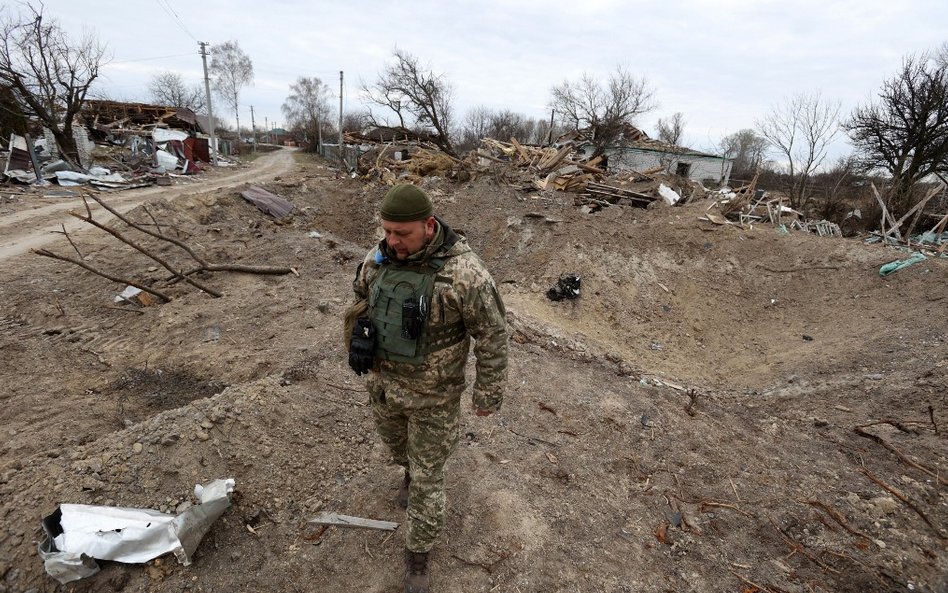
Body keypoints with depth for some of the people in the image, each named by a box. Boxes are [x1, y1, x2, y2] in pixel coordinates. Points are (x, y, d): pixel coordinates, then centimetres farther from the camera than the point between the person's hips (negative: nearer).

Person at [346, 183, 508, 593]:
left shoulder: (463, 272, -29)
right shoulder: (378, 259, -11)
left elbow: (491, 335, -18)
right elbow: (361, 301, 10)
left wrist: (487, 394, -11)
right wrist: (358, 338, -1)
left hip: (433, 394, -5)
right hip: (383, 381, 5)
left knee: (427, 479, 10)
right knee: (395, 442, 31)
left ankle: (417, 554, 36)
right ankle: (411, 471, 66)